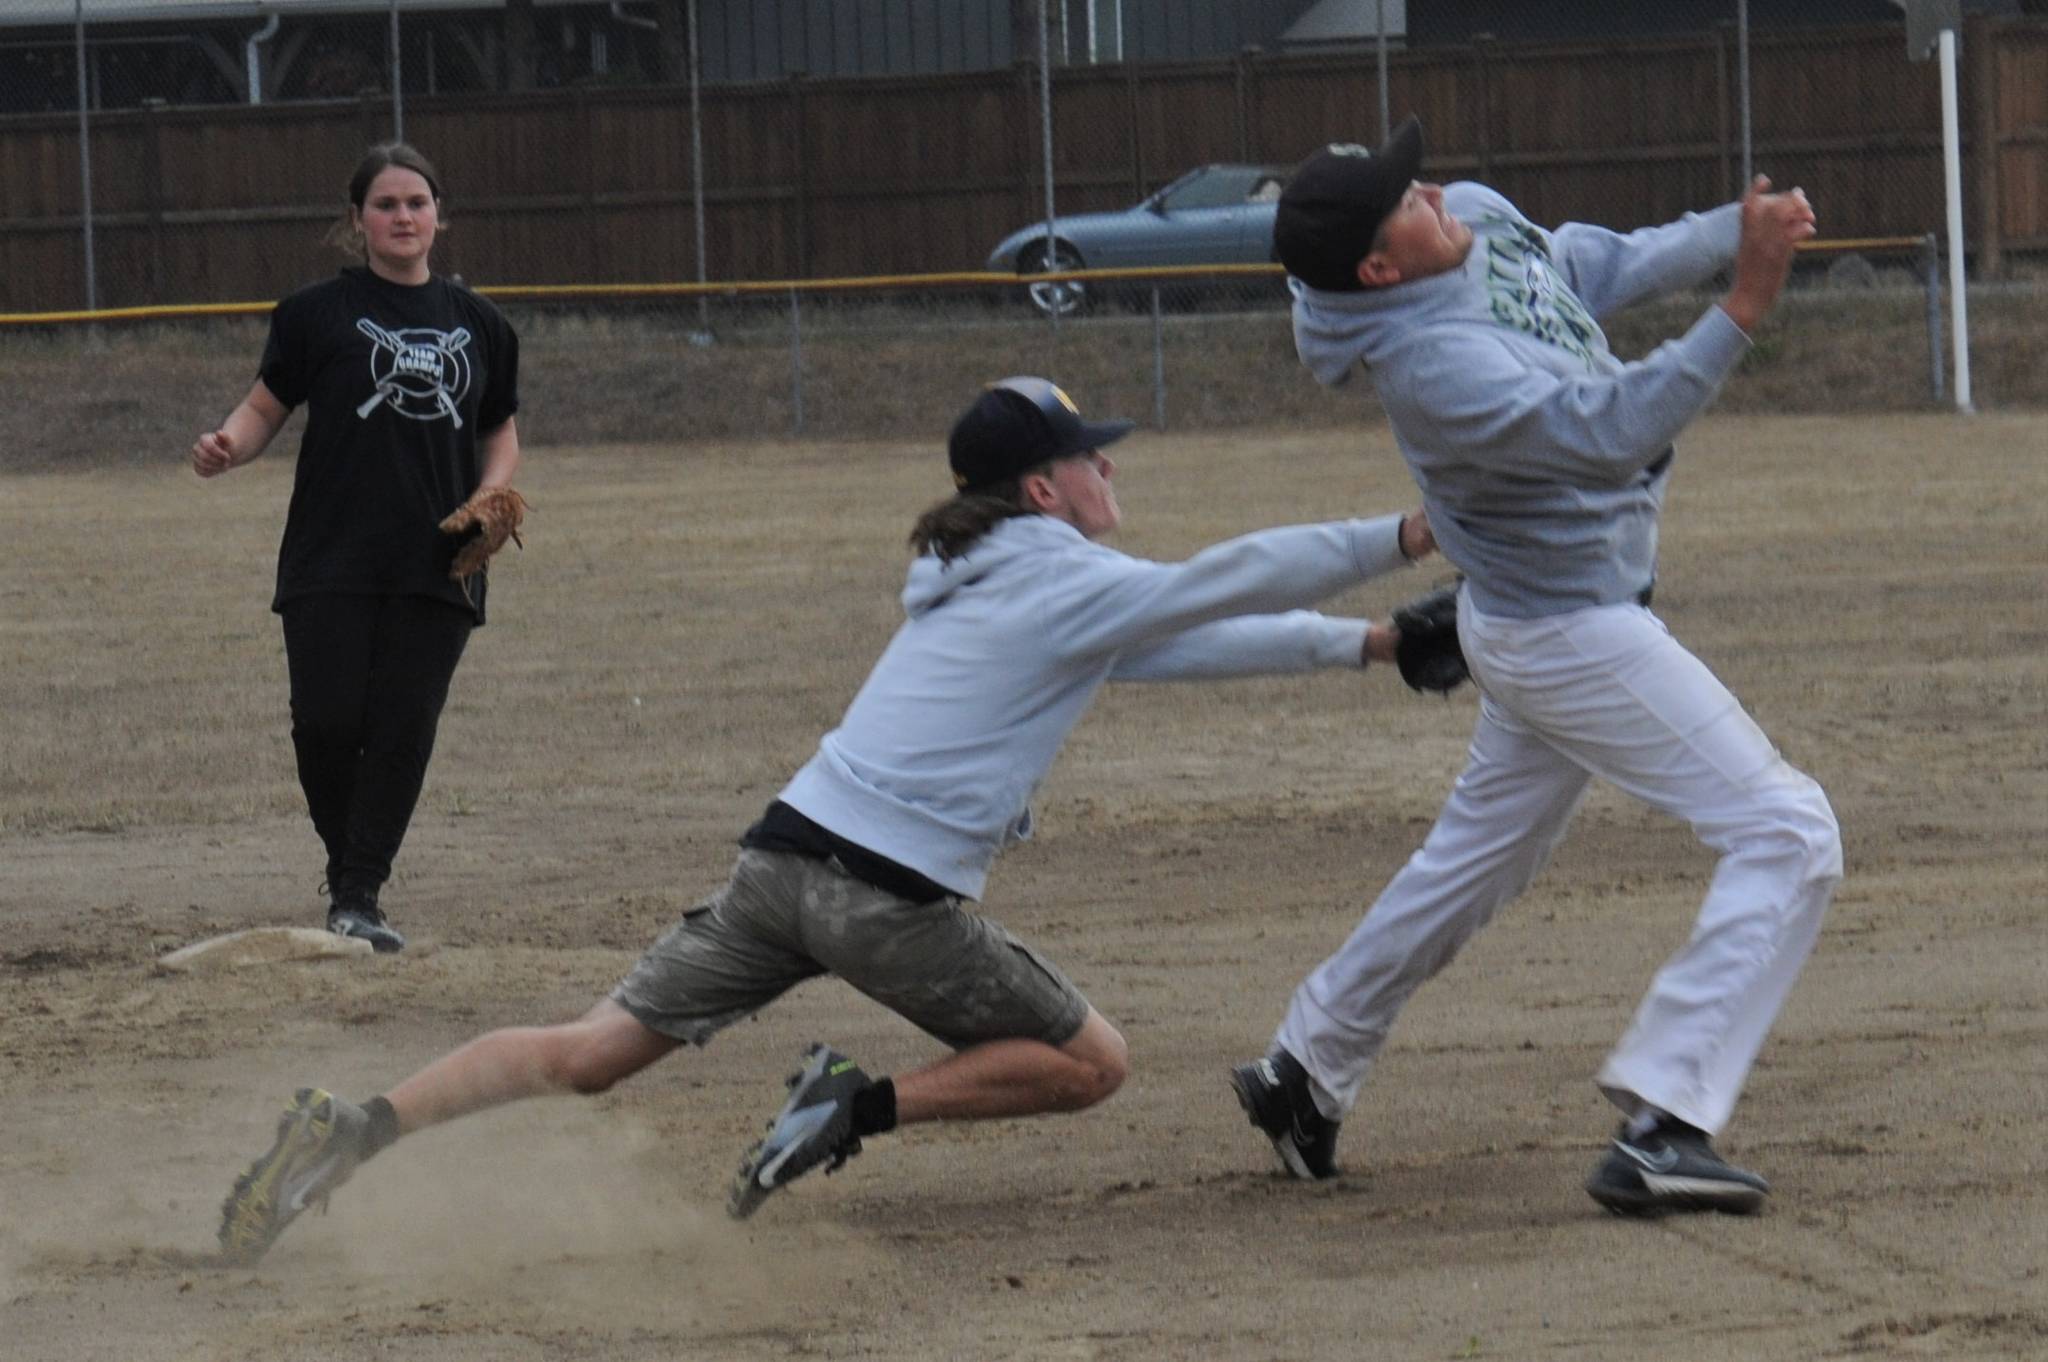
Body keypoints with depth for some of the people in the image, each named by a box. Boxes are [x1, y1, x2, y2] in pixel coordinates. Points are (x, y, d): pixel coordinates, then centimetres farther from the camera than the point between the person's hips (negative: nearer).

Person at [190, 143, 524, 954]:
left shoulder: (476, 324, 12)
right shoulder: (319, 314, 3)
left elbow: (500, 432, 22)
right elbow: (264, 409, 4)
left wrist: (492, 491, 1)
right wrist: (227, 448, -18)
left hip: (435, 567, 2)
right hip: (331, 561, -2)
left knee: (403, 730, -3)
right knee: (326, 723, -10)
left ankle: (359, 897, 2)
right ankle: (346, 864, 15)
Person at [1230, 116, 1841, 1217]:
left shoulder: (1478, 217, -6)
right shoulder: (1434, 364, -32)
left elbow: (1603, 268, 10)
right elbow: (1613, 430, -38)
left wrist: (1739, 229, -4)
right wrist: (1744, 308, -44)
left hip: (1539, 616, 10)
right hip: (1572, 631, -10)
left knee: (1480, 856, 25)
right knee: (1788, 840, -12)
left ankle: (1304, 1072, 38)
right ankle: (1658, 1128, -20)